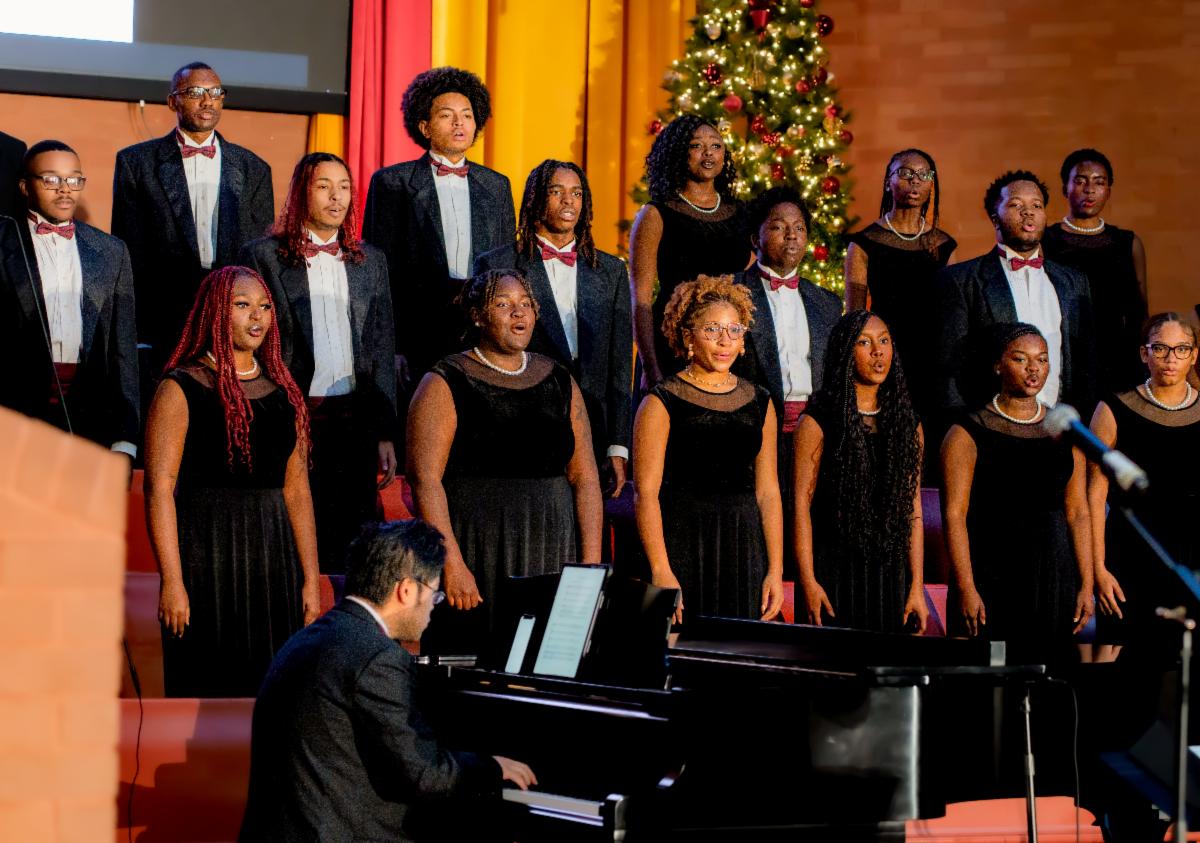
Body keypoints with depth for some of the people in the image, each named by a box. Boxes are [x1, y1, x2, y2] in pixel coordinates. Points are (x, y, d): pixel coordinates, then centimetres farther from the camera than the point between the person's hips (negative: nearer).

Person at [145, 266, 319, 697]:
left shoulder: (283, 393, 13)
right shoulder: (181, 389, -3)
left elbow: (296, 489, 14)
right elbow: (160, 488, -9)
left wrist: (310, 579, 9)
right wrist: (171, 581, -16)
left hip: (274, 558, 5)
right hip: (206, 557, -5)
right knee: (211, 688, -3)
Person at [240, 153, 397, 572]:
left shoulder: (370, 261, 14)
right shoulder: (263, 255, 2)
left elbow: (383, 352, 13)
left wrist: (386, 433, 6)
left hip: (355, 424, 3)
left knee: (349, 547, 2)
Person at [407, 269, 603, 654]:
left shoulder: (560, 383, 12)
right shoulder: (445, 386, -1)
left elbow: (585, 478, 10)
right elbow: (425, 481, -10)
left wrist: (591, 565, 0)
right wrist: (452, 565, -18)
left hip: (550, 558, 4)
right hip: (476, 560, -4)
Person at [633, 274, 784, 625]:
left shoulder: (759, 403, 12)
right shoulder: (662, 404, -2)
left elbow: (767, 491, 11)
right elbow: (645, 493, -8)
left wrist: (775, 570, 4)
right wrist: (660, 571, -17)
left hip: (745, 551, 4)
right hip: (682, 547, -4)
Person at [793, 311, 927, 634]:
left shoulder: (907, 424, 11)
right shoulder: (818, 422, -2)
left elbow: (913, 511, 9)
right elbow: (801, 503, -7)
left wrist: (917, 588, 3)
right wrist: (808, 582, -15)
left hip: (891, 573, 4)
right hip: (834, 570, -4)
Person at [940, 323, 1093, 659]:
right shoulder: (968, 433, -2)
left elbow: (1078, 513, 10)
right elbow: (954, 515, -8)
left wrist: (1086, 586, 3)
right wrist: (966, 589, -15)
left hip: (1053, 579, 4)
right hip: (989, 578, -4)